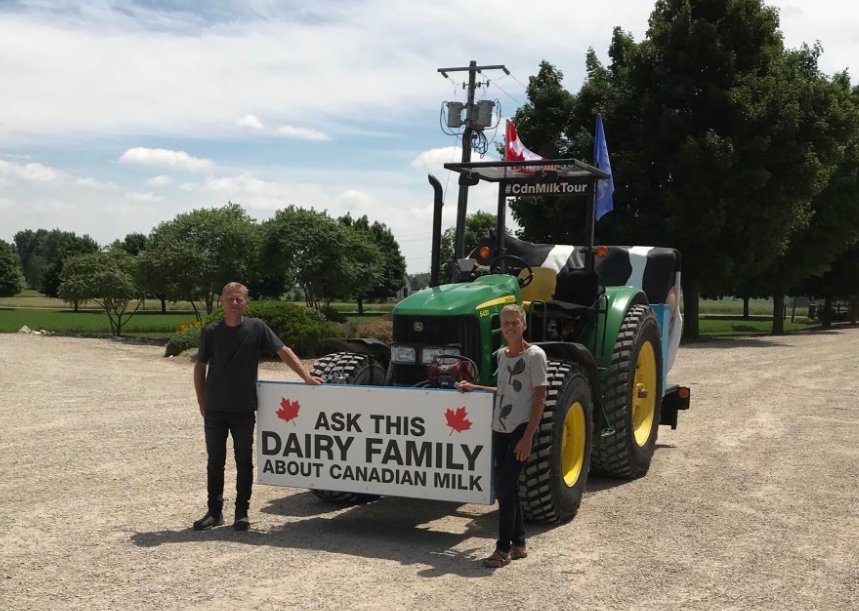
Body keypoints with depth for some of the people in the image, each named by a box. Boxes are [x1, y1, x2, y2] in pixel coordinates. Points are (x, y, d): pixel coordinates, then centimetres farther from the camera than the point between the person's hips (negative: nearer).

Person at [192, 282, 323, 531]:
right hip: (215, 409, 1)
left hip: (244, 410, -1)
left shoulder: (256, 328, -2)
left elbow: (283, 351, -2)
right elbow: (200, 367, 9)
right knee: (215, 462, 8)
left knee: (244, 461, 6)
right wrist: (202, 402, 6)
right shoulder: (211, 332, 1)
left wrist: (306, 376, -12)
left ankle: (242, 513, 15)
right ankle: (214, 512, 18)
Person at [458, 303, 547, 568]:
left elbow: (540, 398, -11)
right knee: (504, 487, 9)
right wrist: (474, 388, 12)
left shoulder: (534, 355, -9)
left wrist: (528, 436, -16)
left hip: (521, 430, -7)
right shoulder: (501, 355, 12)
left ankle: (503, 548, -3)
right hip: (500, 429, 7)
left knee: (506, 487, -10)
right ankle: (518, 543, 21)